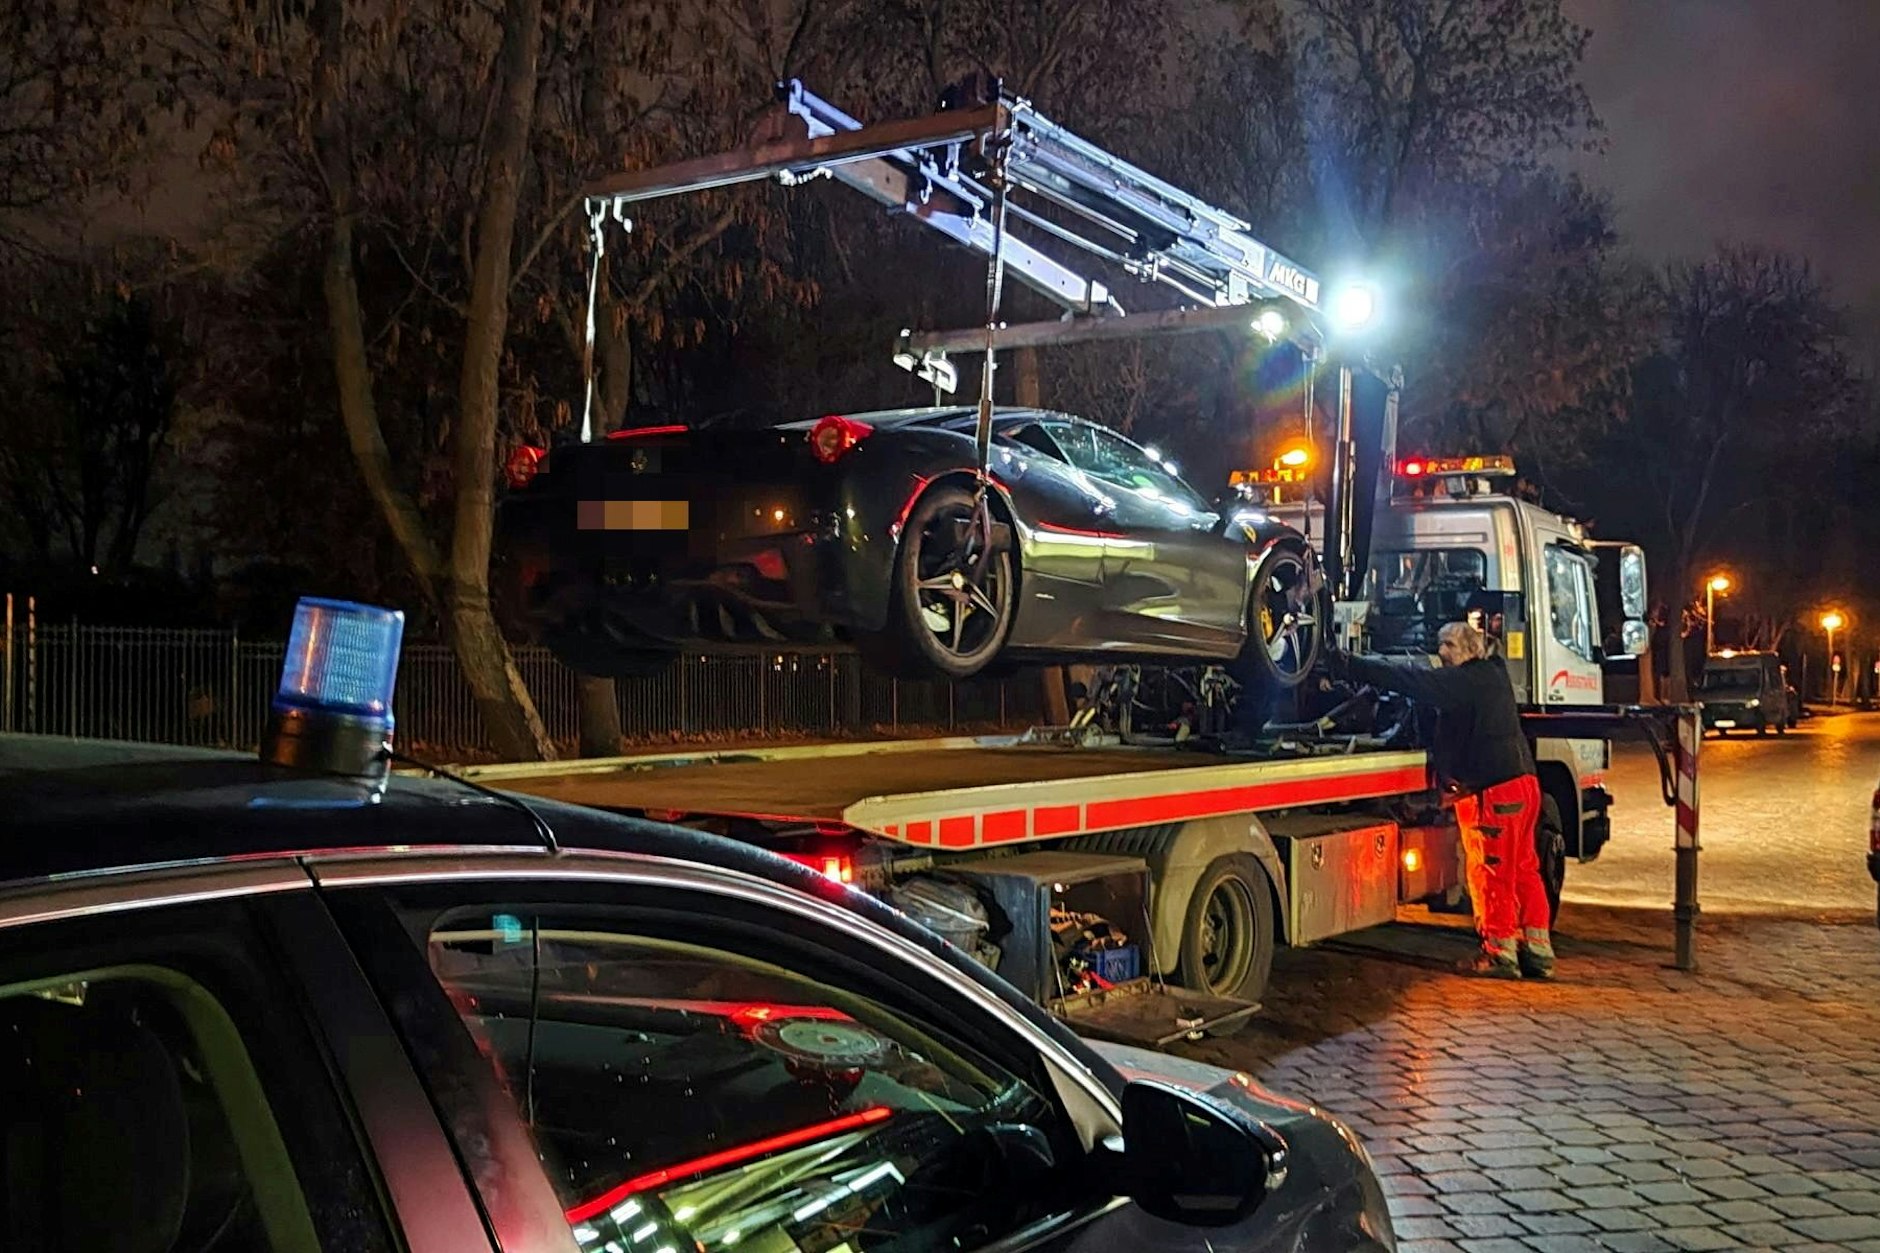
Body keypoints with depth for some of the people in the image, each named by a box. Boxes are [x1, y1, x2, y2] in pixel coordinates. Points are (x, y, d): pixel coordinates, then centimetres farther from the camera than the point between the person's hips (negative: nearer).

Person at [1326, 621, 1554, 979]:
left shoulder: (1467, 680, -13)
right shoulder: (1490, 676, 18)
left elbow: (1410, 679, -19)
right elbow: (1422, 682, 19)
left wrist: (1351, 666, -19)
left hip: (1492, 791, -10)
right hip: (1521, 783, 10)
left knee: (1490, 872, -1)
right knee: (1523, 869, 14)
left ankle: (1500, 953, 6)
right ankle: (1537, 950, 20)